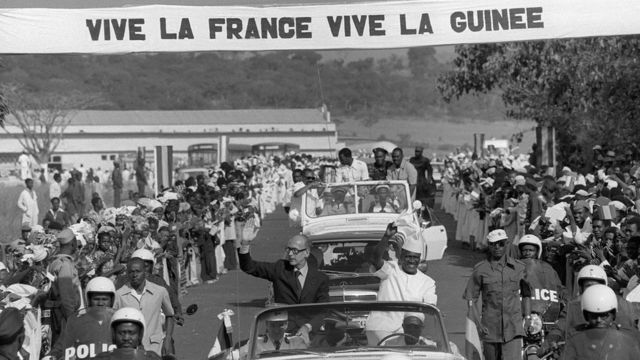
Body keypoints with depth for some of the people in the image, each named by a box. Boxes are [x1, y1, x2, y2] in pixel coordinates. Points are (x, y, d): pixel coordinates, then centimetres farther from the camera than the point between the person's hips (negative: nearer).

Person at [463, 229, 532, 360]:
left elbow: (526, 294, 17)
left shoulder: (518, 267, 7)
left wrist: (528, 318, 9)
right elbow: (471, 298, 3)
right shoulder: (480, 269, 2)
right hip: (490, 329, 0)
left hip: (513, 329, 0)